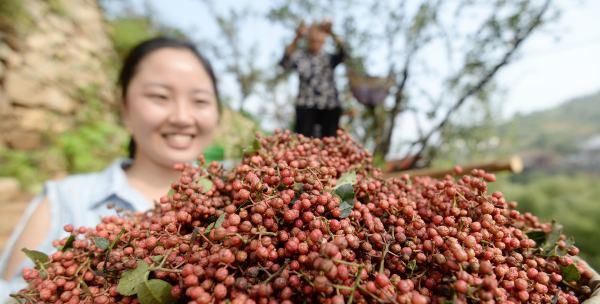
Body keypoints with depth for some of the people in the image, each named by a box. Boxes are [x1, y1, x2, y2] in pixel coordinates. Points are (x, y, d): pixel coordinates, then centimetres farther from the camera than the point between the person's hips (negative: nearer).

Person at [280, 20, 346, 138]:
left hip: (330, 106, 2)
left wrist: (332, 34, -26)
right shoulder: (300, 56, 6)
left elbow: (342, 53, -11)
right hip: (306, 106, -1)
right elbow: (285, 63, -13)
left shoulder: (330, 58, 10)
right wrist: (297, 39, -25)